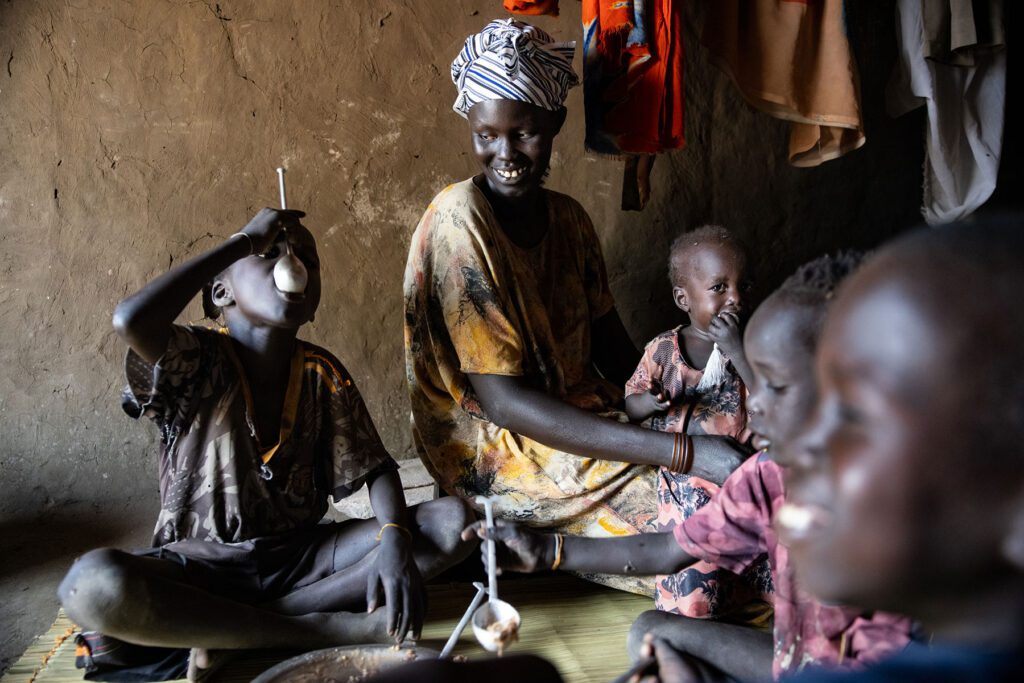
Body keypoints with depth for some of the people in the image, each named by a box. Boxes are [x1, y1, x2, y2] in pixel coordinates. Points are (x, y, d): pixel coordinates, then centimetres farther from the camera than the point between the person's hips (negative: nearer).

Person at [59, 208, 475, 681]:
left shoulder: (323, 375, 1)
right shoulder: (196, 362, -11)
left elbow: (376, 469, 2)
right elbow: (131, 320, -33)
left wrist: (395, 539, -21)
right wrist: (244, 240, -23)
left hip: (300, 555, 4)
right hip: (198, 566, -4)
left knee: (454, 521, -14)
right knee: (91, 585, -36)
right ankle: (333, 629, -24)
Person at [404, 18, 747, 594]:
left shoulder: (568, 218, 5)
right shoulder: (459, 222, -18)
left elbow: (610, 344, 11)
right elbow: (501, 400, -23)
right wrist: (680, 450, -28)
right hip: (496, 452, -7)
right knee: (722, 506, -20)